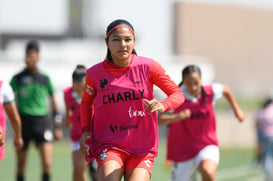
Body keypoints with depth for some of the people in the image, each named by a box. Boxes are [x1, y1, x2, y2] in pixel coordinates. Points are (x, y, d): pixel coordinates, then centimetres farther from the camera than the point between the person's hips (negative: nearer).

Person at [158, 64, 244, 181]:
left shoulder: (210, 92, -8)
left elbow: (225, 90, 17)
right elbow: (159, 120, -25)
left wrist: (236, 109, 29)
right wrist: (176, 117, -44)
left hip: (207, 146, 0)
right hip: (182, 150, 0)